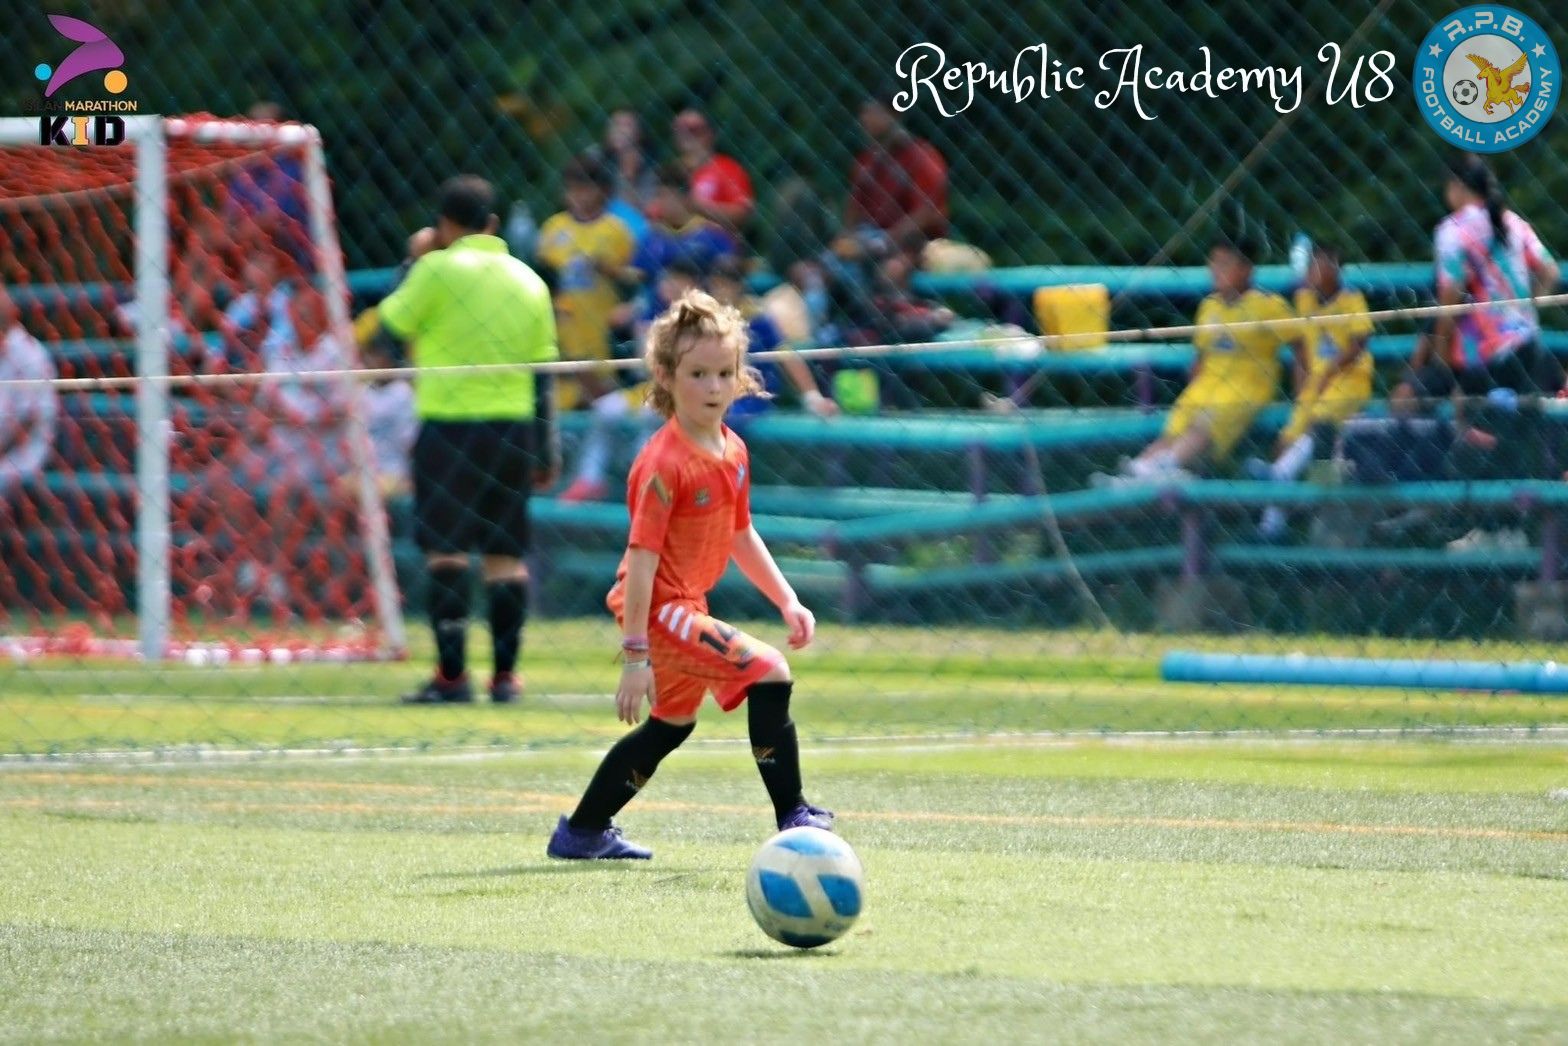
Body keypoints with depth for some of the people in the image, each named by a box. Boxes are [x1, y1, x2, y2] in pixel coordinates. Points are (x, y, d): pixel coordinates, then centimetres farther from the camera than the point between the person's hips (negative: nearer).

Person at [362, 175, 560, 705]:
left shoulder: (439, 269, -6)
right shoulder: (528, 281, 9)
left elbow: (385, 330, 1)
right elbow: (544, 371, 10)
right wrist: (546, 450, 16)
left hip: (449, 423, -4)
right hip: (513, 427, 5)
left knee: (446, 549, -2)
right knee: (506, 553, 6)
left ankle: (452, 673, -8)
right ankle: (505, 673, 5)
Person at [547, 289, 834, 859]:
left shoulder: (733, 451, 7)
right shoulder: (665, 464, -21)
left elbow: (741, 535, 21)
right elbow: (642, 557, -22)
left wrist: (787, 601, 16)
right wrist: (636, 655, -24)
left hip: (683, 608, 10)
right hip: (659, 609, -10)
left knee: (673, 722, 24)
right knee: (769, 674, -18)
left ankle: (583, 831, 35)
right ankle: (793, 818, -9)